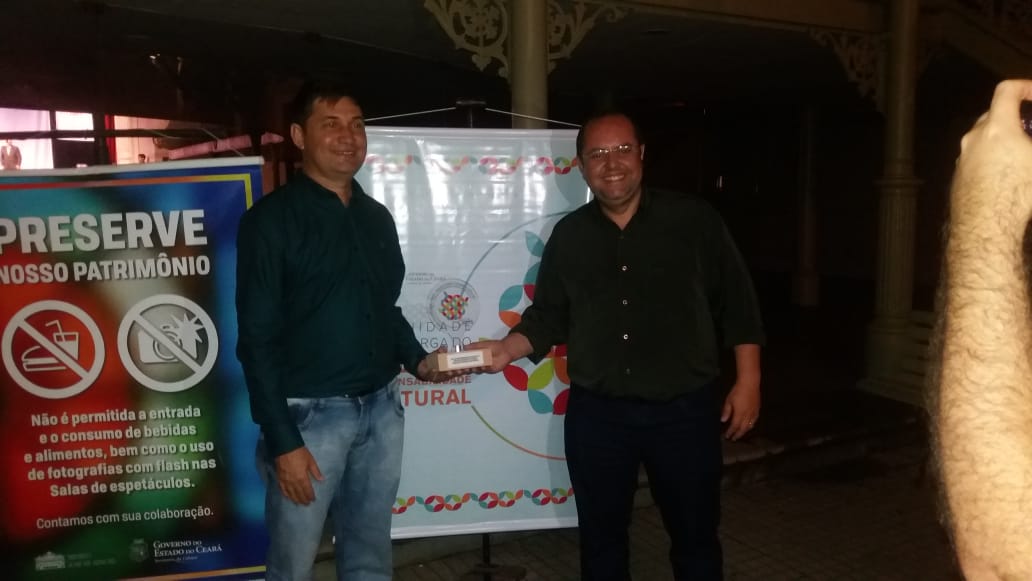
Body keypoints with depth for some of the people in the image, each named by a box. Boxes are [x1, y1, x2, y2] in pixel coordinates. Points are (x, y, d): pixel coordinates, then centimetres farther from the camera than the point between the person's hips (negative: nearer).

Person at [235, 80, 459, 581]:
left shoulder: (377, 218, 11)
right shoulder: (271, 219, -8)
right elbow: (258, 339, -12)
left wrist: (418, 361, 1)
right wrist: (283, 441, -15)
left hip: (381, 409, 6)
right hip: (309, 413, -5)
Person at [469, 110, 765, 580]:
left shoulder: (693, 220, -3)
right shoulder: (568, 235, 4)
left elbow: (737, 304, -1)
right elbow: (546, 318, 7)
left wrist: (748, 381, -4)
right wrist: (507, 349, -10)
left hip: (684, 410, -2)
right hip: (596, 414, 2)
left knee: (695, 536, 14)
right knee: (600, 537, 16)